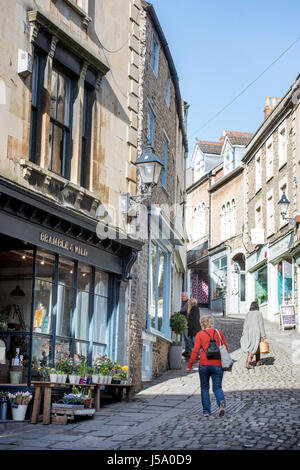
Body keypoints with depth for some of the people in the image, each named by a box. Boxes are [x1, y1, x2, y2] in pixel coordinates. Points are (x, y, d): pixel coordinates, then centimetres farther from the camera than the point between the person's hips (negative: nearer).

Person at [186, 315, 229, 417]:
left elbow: (195, 351, -6)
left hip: (204, 365, -1)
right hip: (217, 365, 1)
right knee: (217, 387, 6)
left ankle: (206, 411, 9)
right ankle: (221, 402, -23)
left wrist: (190, 366, -2)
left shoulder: (200, 334, -1)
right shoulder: (219, 333, 6)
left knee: (204, 388, 13)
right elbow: (226, 349, 10)